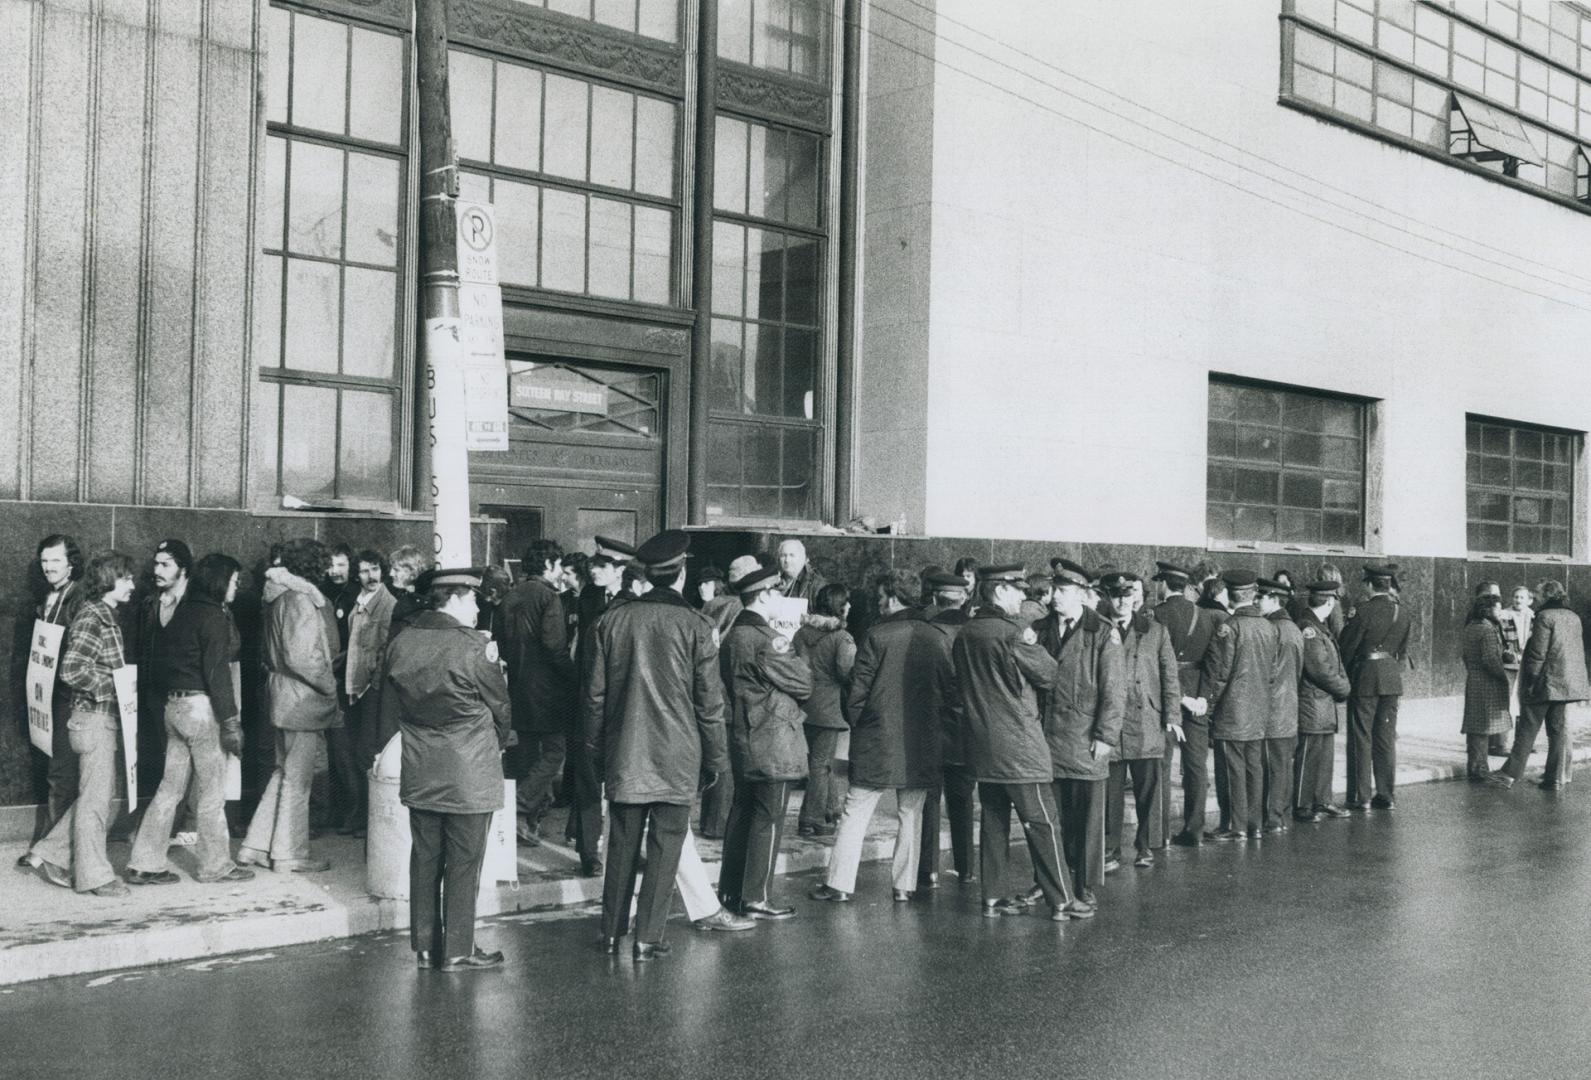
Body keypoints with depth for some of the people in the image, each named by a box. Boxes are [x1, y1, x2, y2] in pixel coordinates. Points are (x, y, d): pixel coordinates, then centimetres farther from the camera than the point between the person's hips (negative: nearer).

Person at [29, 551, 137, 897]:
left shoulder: (106, 616, 13)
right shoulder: (91, 618, -15)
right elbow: (71, 669, -23)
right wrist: (113, 686, -19)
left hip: (107, 716, 9)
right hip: (94, 716, -9)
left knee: (100, 791, 16)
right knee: (96, 796, 0)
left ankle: (51, 854, 25)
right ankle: (94, 875, 9)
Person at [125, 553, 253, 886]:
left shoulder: (182, 612, 13)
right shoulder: (214, 616, -13)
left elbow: (166, 657, 14)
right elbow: (217, 672, -17)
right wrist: (230, 721, -16)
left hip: (174, 705, 8)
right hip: (201, 706, -8)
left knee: (171, 787, 12)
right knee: (212, 790, 3)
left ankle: (144, 864, 14)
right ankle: (215, 865, 12)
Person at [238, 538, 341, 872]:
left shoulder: (279, 596, 12)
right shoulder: (300, 600, -18)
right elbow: (301, 657, -24)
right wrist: (329, 686, -12)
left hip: (283, 695, 9)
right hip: (303, 699, -9)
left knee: (284, 773, 18)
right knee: (297, 777, 1)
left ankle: (256, 845, 22)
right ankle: (289, 853, 11)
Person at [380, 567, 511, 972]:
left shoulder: (399, 643, 0)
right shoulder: (474, 648, -17)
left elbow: (390, 711, 9)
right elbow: (500, 707, -5)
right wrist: (499, 742, 15)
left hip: (419, 774, 6)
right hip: (469, 774, -6)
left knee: (425, 859, 14)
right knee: (463, 863, 4)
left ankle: (425, 947, 21)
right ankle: (458, 951, 11)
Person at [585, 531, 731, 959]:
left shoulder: (612, 621, 1)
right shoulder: (693, 626, -8)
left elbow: (595, 694, 6)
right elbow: (709, 702, -5)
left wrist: (596, 749, 16)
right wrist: (715, 758, 4)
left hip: (624, 754, 3)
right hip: (677, 757, -3)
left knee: (622, 844, 13)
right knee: (664, 847, 5)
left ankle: (612, 933, 20)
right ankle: (647, 937, 7)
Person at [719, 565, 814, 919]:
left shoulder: (732, 635, 10)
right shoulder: (764, 641, -20)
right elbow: (803, 683, -14)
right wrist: (794, 657, 5)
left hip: (742, 740, 9)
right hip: (773, 744, -9)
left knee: (742, 813, 16)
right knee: (768, 820, -1)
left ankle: (731, 890, 24)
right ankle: (756, 898, 4)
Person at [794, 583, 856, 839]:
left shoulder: (802, 633, 5)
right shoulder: (841, 637, -14)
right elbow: (846, 671, -20)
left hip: (806, 706, 7)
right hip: (829, 707, -7)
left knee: (819, 758, 19)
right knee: (821, 762, 0)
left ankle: (831, 809, 31)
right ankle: (812, 820, 2)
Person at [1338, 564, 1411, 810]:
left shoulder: (1365, 612, -14)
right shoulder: (1402, 614, 3)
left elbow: (1346, 647, -7)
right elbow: (1402, 650, 11)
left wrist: (1346, 676, 8)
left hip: (1366, 678, -5)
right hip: (1392, 678, 5)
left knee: (1362, 739, 1)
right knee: (1386, 739, 12)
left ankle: (1361, 797, 3)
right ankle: (1386, 795, 16)